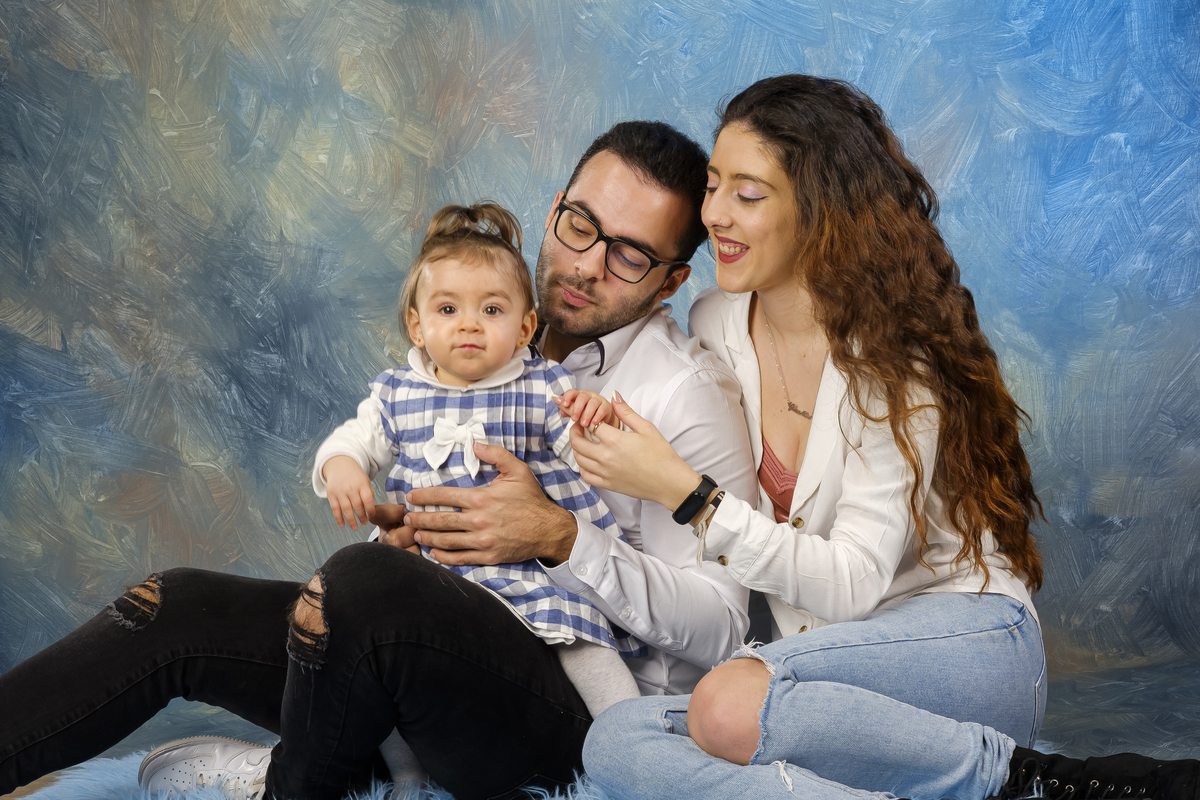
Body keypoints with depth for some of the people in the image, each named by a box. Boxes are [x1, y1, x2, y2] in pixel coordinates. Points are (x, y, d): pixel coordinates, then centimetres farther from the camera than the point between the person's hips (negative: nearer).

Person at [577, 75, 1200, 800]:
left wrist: (687, 492, -24)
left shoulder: (892, 356, -12)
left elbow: (853, 585, -19)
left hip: (963, 641, -6)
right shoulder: (716, 325, 5)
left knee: (731, 706, -35)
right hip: (832, 669, 6)